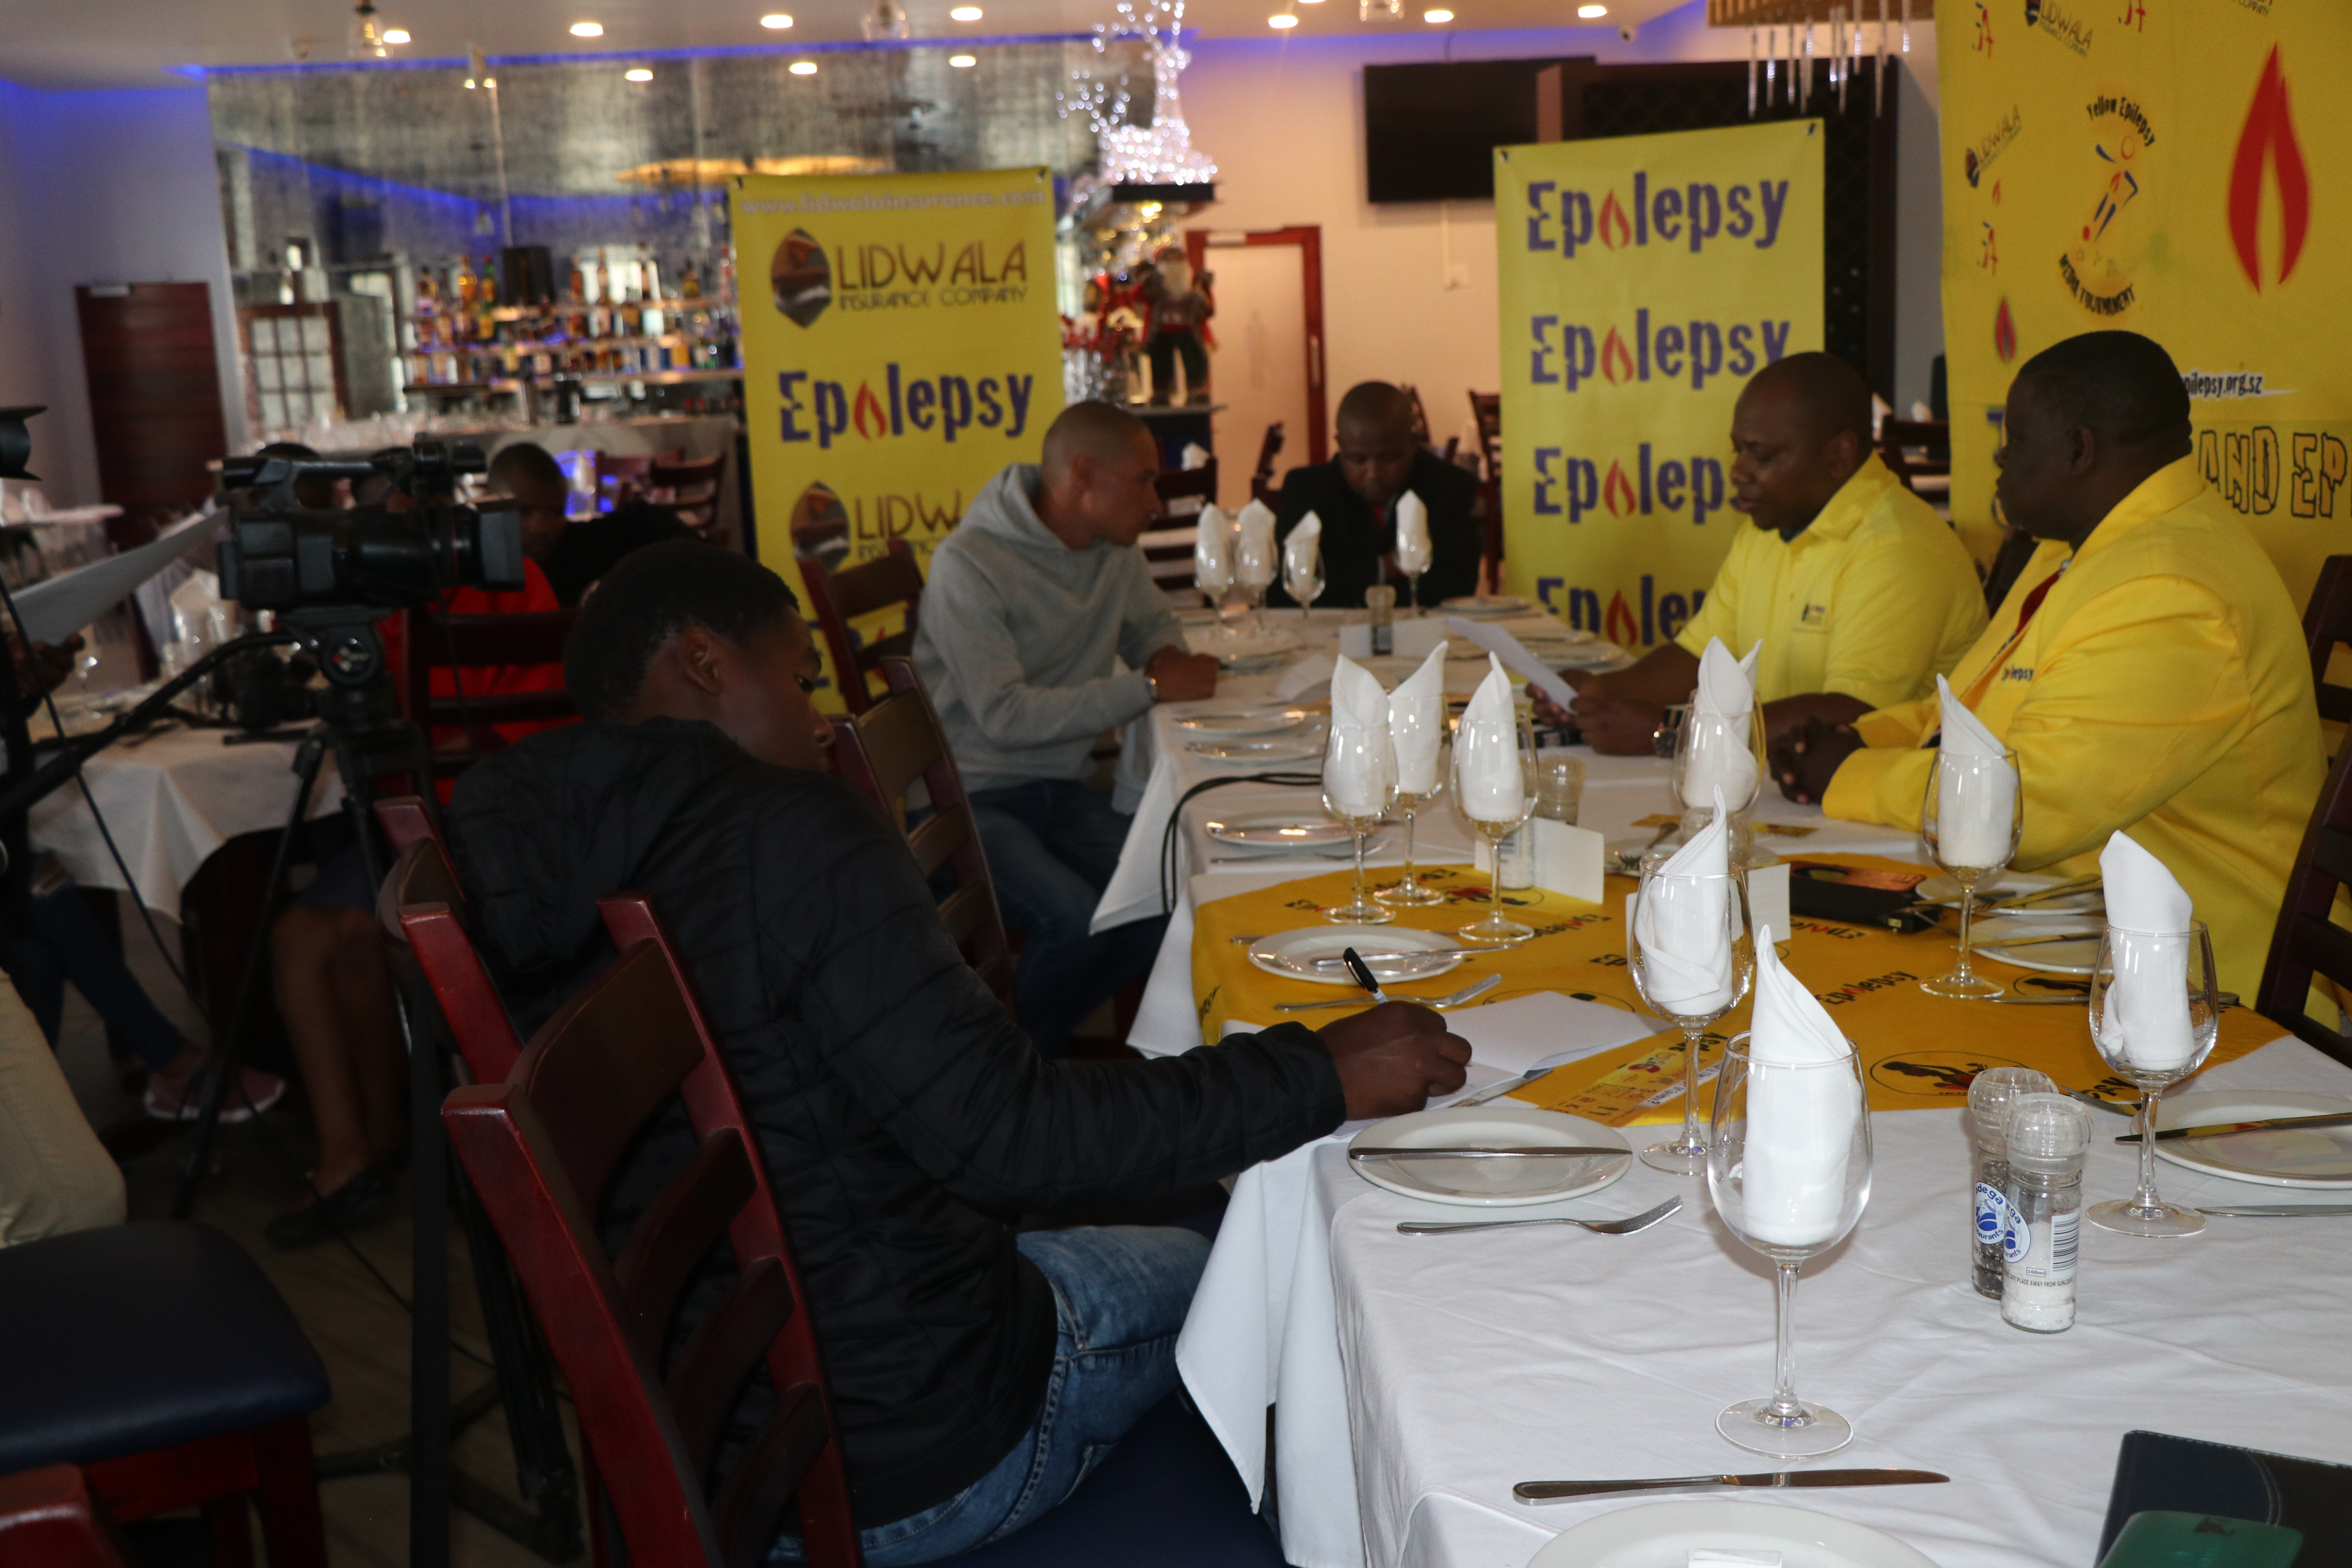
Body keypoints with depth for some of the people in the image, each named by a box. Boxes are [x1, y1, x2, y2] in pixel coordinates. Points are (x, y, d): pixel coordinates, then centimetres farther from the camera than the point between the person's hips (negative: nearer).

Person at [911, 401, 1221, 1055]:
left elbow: (1153, 622, 29)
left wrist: (1165, 656, 2)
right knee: (1076, 919, -31)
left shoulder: (1115, 550, 8)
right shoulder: (970, 564, -16)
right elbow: (1005, 716, -22)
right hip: (973, 797, -7)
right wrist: (1151, 688, -21)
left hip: (1064, 790, 7)